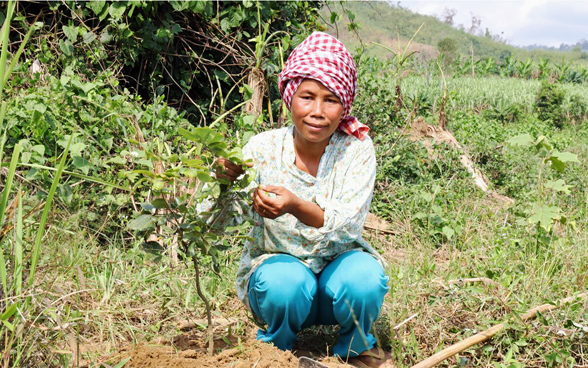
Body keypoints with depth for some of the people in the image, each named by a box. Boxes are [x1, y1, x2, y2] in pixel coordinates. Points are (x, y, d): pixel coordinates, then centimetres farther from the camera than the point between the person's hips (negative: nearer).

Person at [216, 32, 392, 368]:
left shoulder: (356, 149, -14)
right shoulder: (264, 148, -14)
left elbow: (347, 226, -26)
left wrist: (297, 207, -47)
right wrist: (225, 183, -44)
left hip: (336, 265, 1)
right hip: (277, 263, 0)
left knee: (363, 277, -31)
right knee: (285, 282, -33)